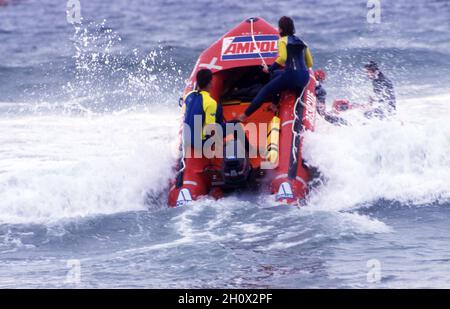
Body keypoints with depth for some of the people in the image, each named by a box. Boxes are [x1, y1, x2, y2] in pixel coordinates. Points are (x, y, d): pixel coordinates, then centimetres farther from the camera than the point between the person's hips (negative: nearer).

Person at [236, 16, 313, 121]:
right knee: (275, 73, 33)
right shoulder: (301, 42, 21)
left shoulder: (283, 40, 3)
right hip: (305, 78, 7)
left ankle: (245, 115, 0)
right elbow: (310, 64, 20)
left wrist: (270, 69, -5)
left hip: (291, 75, -7)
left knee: (265, 91, 4)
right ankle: (275, 105, 28)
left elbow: (282, 58, -15)